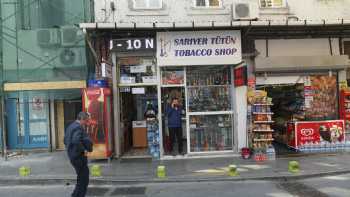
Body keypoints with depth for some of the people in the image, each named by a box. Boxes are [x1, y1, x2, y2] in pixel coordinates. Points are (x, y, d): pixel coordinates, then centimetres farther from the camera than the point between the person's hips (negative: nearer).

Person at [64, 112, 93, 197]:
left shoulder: (70, 126, 14)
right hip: (79, 157, -10)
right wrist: (84, 149, -21)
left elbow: (65, 141, 21)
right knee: (83, 181, 0)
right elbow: (76, 141, -33)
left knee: (81, 180, 21)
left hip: (72, 155, 10)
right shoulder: (79, 127, -18)